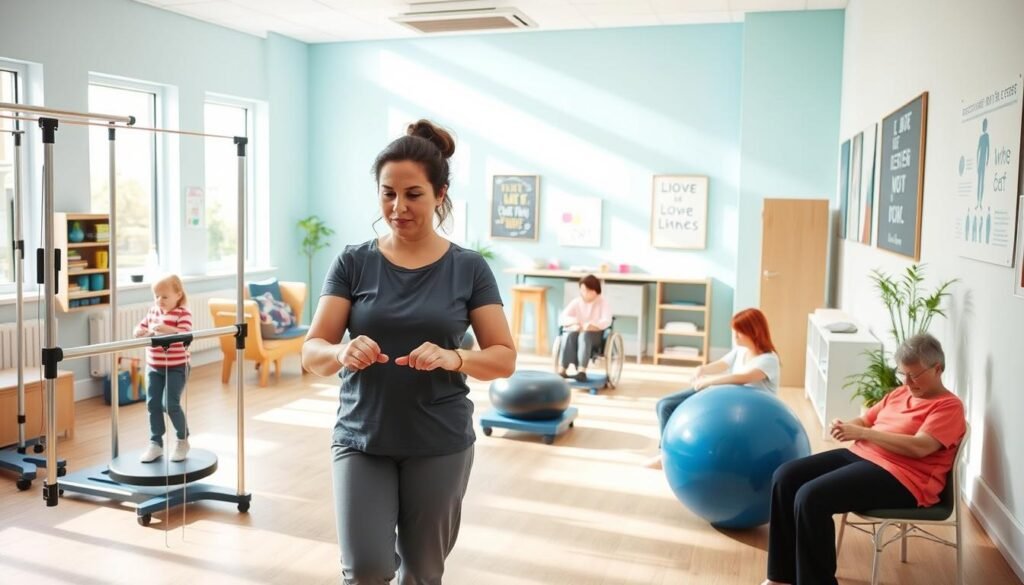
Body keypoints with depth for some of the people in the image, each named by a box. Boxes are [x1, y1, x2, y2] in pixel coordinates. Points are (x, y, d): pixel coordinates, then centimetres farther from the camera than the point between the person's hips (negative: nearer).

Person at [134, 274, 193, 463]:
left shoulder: (183, 313, -12)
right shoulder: (153, 311, 8)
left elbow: (185, 335, -26)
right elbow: (139, 328, 12)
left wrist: (166, 329, -41)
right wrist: (142, 332, -12)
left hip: (176, 367, -6)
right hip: (154, 367, 6)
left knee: (171, 405, -8)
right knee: (152, 404, 6)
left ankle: (183, 441, 13)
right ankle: (155, 443, 18)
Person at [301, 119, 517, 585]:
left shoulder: (468, 268, -4)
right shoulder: (354, 262, -3)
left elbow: (504, 358, -4)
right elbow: (312, 352, -6)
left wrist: (453, 359, -24)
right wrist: (343, 353, -29)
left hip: (440, 444, 0)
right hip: (362, 439, 0)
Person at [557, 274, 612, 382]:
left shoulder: (603, 302, 2)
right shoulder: (576, 302, 9)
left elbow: (606, 321, -14)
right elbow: (562, 318, -2)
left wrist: (591, 325, -32)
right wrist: (573, 322, -25)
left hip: (595, 334, -2)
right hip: (575, 331, 2)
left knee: (584, 335, -39)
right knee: (569, 335, -34)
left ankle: (581, 370, -50)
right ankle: (562, 370, -38)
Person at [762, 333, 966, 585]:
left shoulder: (949, 406, -5)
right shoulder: (900, 393, 19)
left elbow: (919, 447, -20)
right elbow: (865, 420, 22)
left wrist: (862, 433, -22)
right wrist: (847, 426, -4)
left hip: (900, 478, -9)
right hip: (861, 455, 9)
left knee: (810, 497, -27)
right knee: (785, 476, -7)